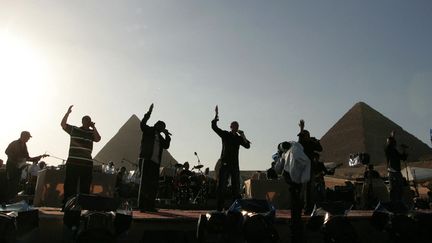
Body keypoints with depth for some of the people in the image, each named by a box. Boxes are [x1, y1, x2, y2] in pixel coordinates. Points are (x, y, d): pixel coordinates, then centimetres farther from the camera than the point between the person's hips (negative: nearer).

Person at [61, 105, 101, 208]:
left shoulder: (92, 132, 12)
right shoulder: (74, 129, 11)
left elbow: (98, 139, -6)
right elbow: (63, 124, 0)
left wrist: (93, 127, -2)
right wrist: (68, 112, -8)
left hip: (87, 163, 2)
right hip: (73, 162, -1)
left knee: (85, 187, 3)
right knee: (69, 185, 0)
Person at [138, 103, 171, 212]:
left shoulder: (160, 137, 24)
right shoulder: (148, 130, 7)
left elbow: (166, 146, 16)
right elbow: (142, 124, -12)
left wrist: (167, 136, 6)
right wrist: (149, 113, -20)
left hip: (155, 162, 7)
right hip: (146, 159, -7)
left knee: (154, 184, 4)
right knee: (144, 182, -8)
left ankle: (150, 206, 10)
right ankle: (142, 206, -8)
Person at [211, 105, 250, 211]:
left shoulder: (239, 138, 13)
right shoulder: (225, 134, 7)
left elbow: (247, 146, 0)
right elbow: (214, 127, -2)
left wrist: (243, 136, -8)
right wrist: (216, 115, -13)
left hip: (234, 165, 3)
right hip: (225, 164, -3)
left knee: (236, 187, 5)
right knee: (221, 187, -3)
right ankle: (219, 208, 0)